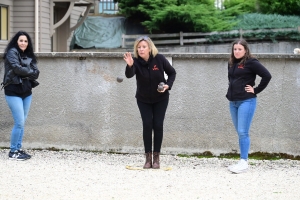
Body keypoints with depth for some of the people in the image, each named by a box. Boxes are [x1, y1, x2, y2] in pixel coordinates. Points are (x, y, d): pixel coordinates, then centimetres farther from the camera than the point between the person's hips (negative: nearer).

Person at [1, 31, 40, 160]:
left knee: (22, 122, 8)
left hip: (26, 92, 6)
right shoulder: (12, 52, -4)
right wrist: (30, 72, -4)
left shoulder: (29, 55, 13)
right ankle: (13, 152, -1)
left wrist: (25, 73, -15)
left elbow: (36, 72, 2)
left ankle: (18, 149, 16)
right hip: (14, 92, -6)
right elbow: (17, 68, -18)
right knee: (19, 122, -9)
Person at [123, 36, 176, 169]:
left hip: (160, 98, 0)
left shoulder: (159, 59, -18)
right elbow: (129, 75, -39)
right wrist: (129, 65, -60)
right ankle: (148, 157, 2)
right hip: (143, 99, 0)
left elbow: (172, 73, -3)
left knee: (158, 125, -3)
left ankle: (156, 157, 6)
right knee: (147, 125, -7)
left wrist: (168, 85, -20)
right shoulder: (136, 61, -19)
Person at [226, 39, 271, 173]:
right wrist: (231, 91, 14)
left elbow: (267, 76, -12)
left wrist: (256, 90, -10)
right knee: (240, 133, 10)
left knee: (243, 132, -10)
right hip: (233, 102, 7)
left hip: (246, 101, -7)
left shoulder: (251, 62, -8)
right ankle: (242, 162, 15)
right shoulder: (231, 63, 13)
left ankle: (244, 162, -8)